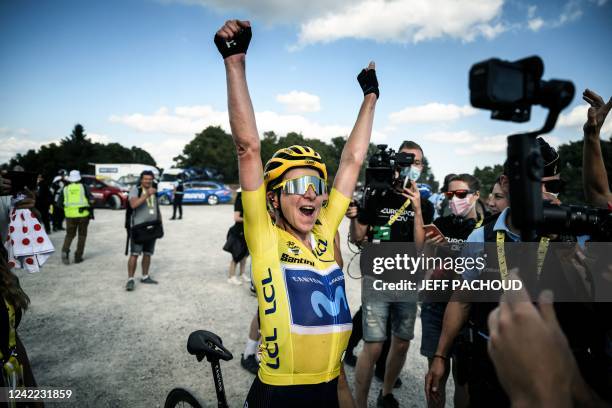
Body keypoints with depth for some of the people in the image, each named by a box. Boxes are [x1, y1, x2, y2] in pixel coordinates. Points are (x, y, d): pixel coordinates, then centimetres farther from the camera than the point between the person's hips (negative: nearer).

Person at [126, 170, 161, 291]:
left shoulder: (154, 191, 12)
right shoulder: (135, 189, -8)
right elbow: (133, 204, -27)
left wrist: (160, 222, 16)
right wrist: (147, 195, -34)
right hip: (138, 227, -6)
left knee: (148, 254, 11)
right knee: (134, 254, -10)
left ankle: (145, 277, 22)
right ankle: (130, 280, -6)